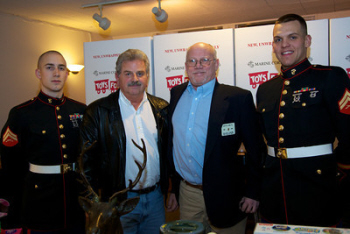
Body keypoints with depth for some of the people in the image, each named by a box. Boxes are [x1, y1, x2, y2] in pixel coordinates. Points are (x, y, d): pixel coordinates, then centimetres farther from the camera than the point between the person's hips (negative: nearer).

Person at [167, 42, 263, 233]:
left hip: (224, 196, -4)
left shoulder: (238, 98, -10)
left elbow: (255, 149, -7)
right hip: (187, 193, 5)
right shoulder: (176, 94, 6)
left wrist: (252, 192, -8)